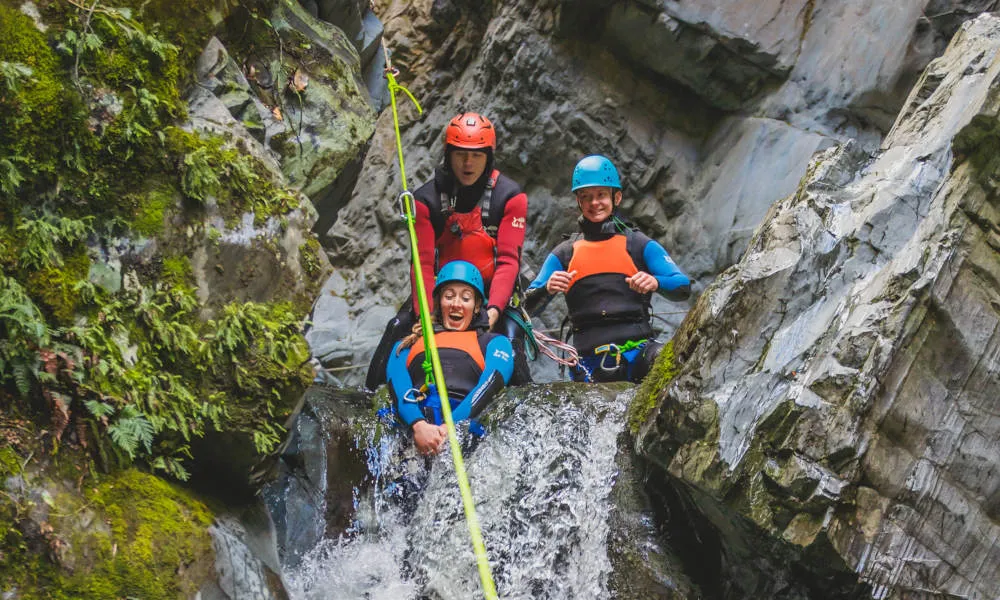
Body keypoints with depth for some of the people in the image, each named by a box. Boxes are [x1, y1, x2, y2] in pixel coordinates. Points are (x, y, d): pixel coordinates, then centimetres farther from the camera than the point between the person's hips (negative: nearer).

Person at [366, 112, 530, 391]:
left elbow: (508, 260, -18)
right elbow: (423, 262, -15)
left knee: (510, 334, -25)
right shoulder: (426, 199, -9)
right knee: (398, 329, -15)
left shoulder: (510, 197, -12)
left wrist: (494, 310, -33)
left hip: (493, 290, -1)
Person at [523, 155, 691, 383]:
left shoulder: (639, 244, 12)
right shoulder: (564, 254, 17)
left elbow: (684, 287, 2)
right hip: (590, 362, 2)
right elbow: (528, 306, 10)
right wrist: (547, 289, -13)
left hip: (638, 349, -2)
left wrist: (656, 282, -20)